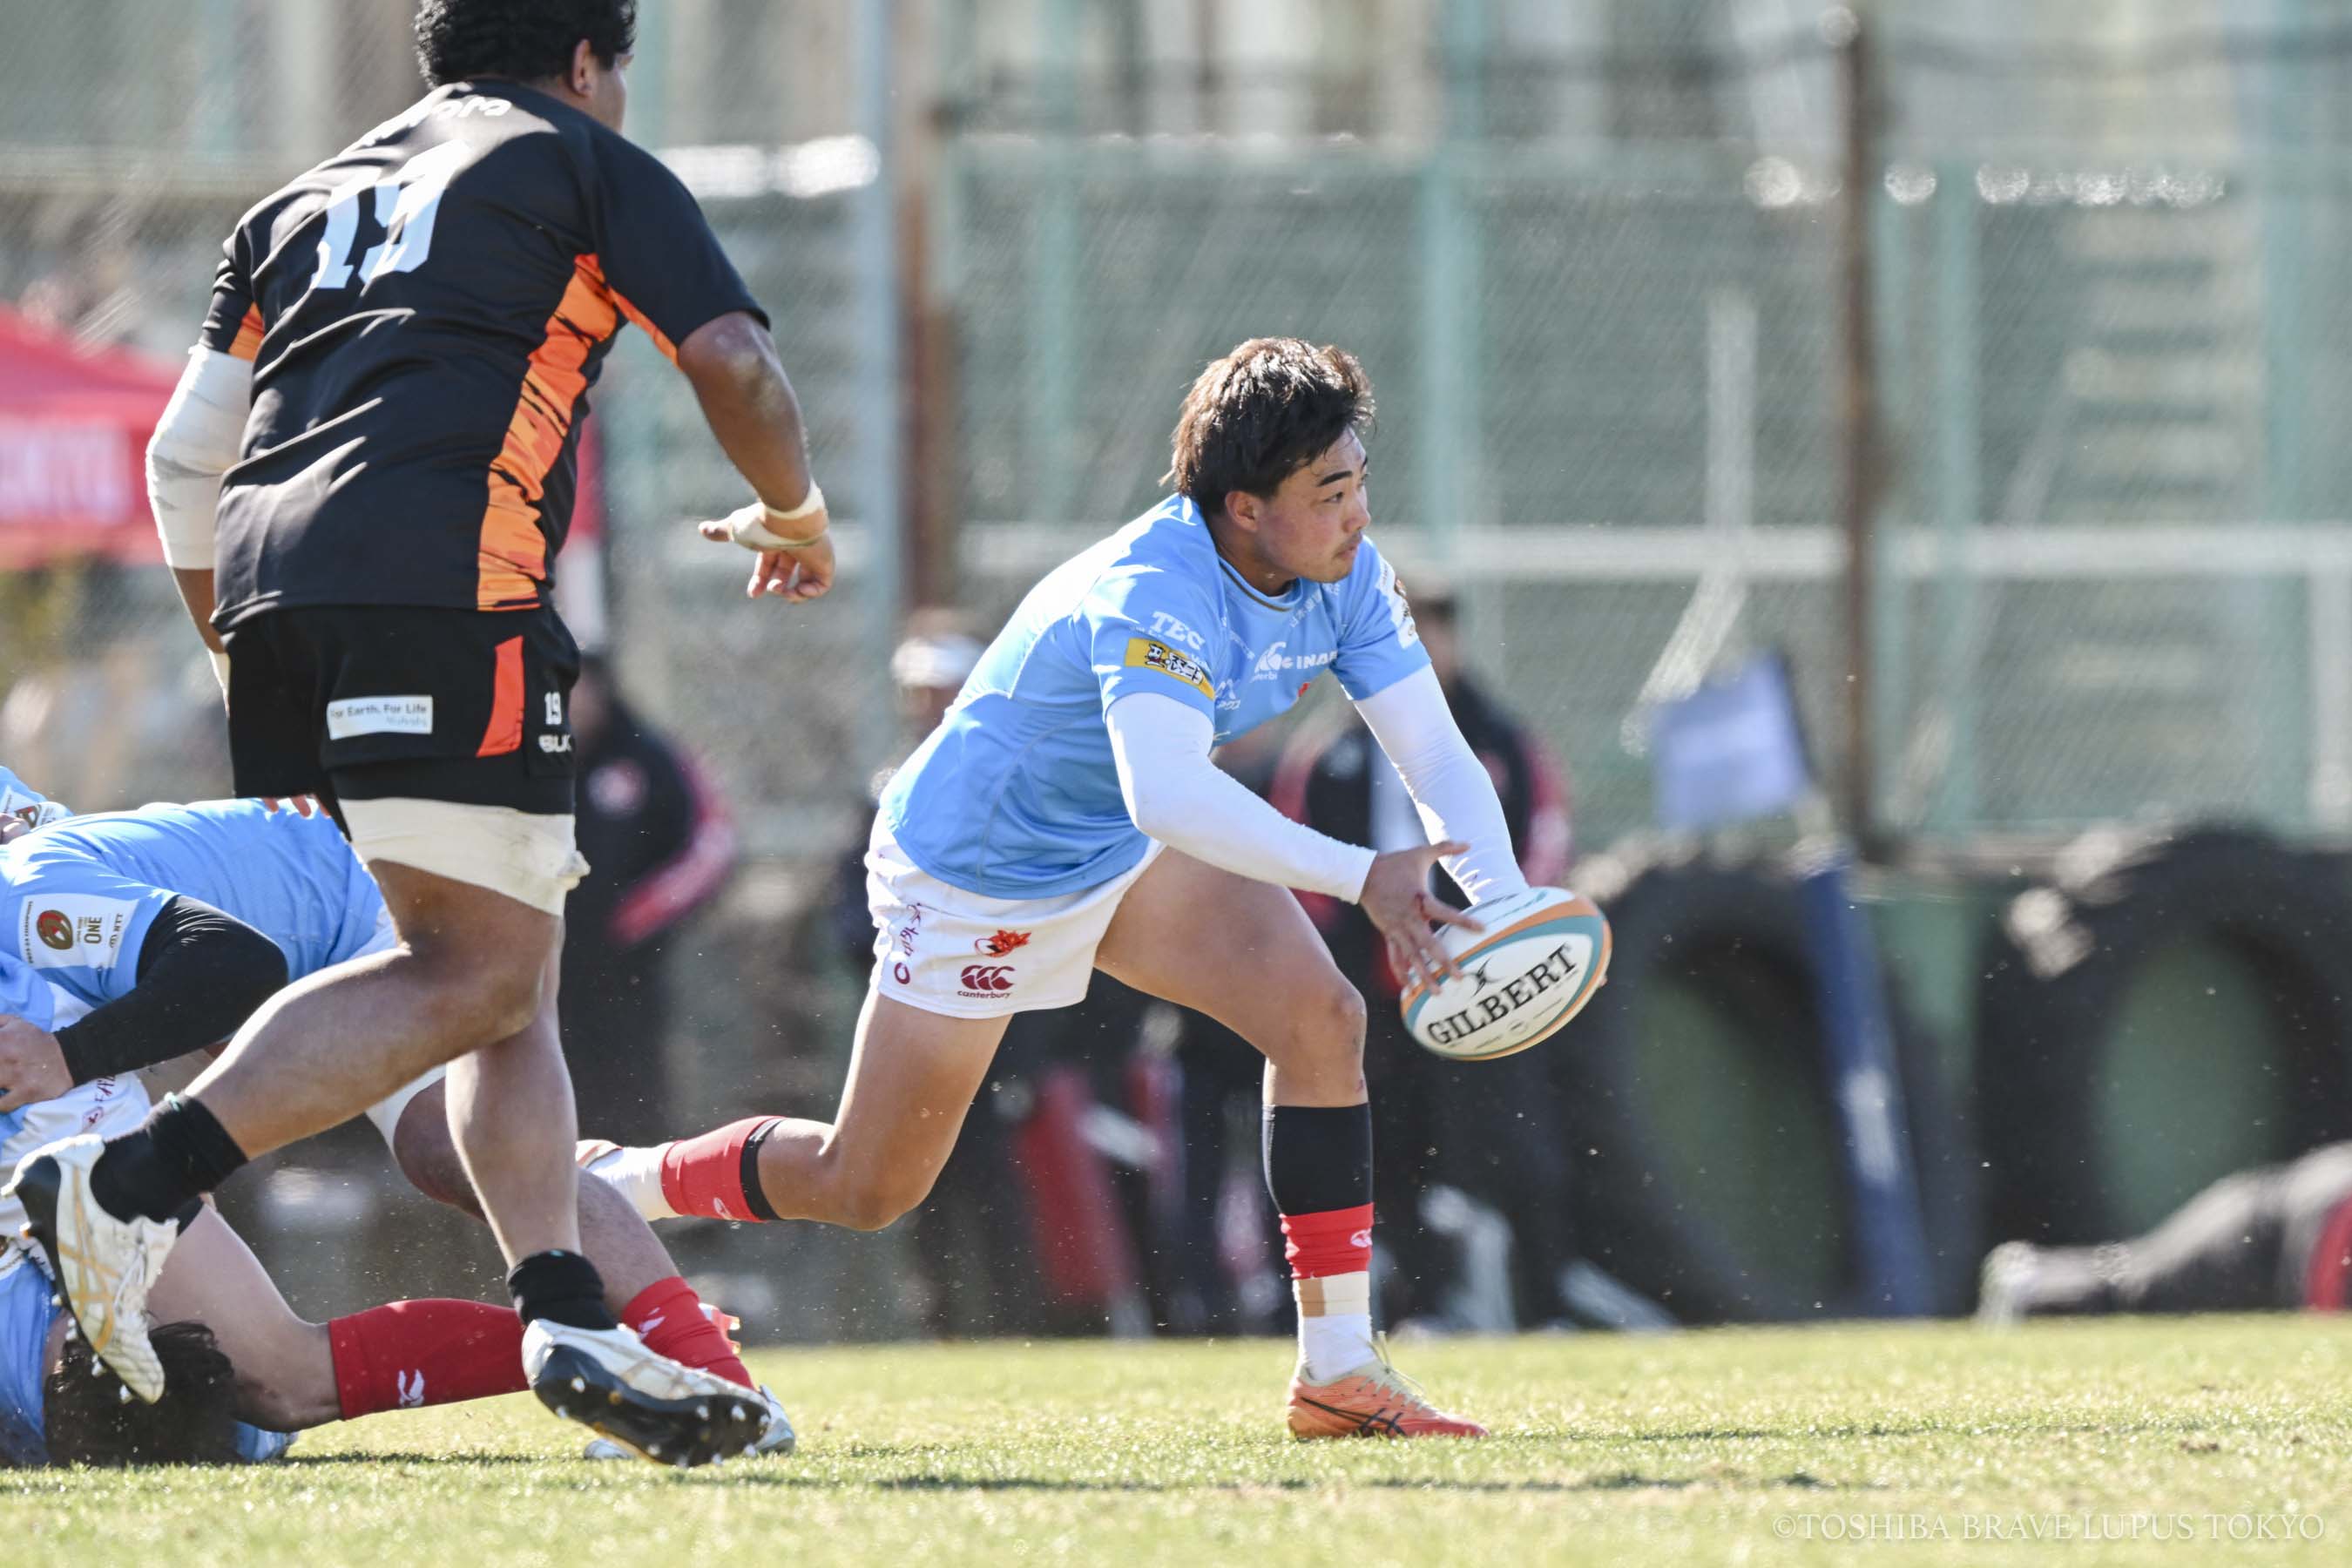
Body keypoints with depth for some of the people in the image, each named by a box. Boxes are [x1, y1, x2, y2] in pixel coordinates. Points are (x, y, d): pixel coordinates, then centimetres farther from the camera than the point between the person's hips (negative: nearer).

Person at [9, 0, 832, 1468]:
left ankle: (570, 1319, -2)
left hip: (272, 576, 7)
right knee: (478, 976, -11)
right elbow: (735, 362, 4)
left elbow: (184, 456, 26)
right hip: (445, 575, -7)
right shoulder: (587, 162, 14)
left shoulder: (307, 200, 30)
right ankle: (134, 1182, -23)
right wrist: (795, 515, 23)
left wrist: (237, 646, 36)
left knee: (510, 966, 11)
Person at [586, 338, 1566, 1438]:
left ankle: (1339, 1370, -13)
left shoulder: (1345, 578, -13)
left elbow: (1437, 757, -15)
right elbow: (1166, 791, -53)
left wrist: (1502, 904, -34)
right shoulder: (1154, 593, -37)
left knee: (1319, 1016, -17)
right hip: (973, 870, -7)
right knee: (863, 1190, 2)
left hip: (1128, 856, 7)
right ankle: (601, 1190, 28)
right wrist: (1359, 878, -59)